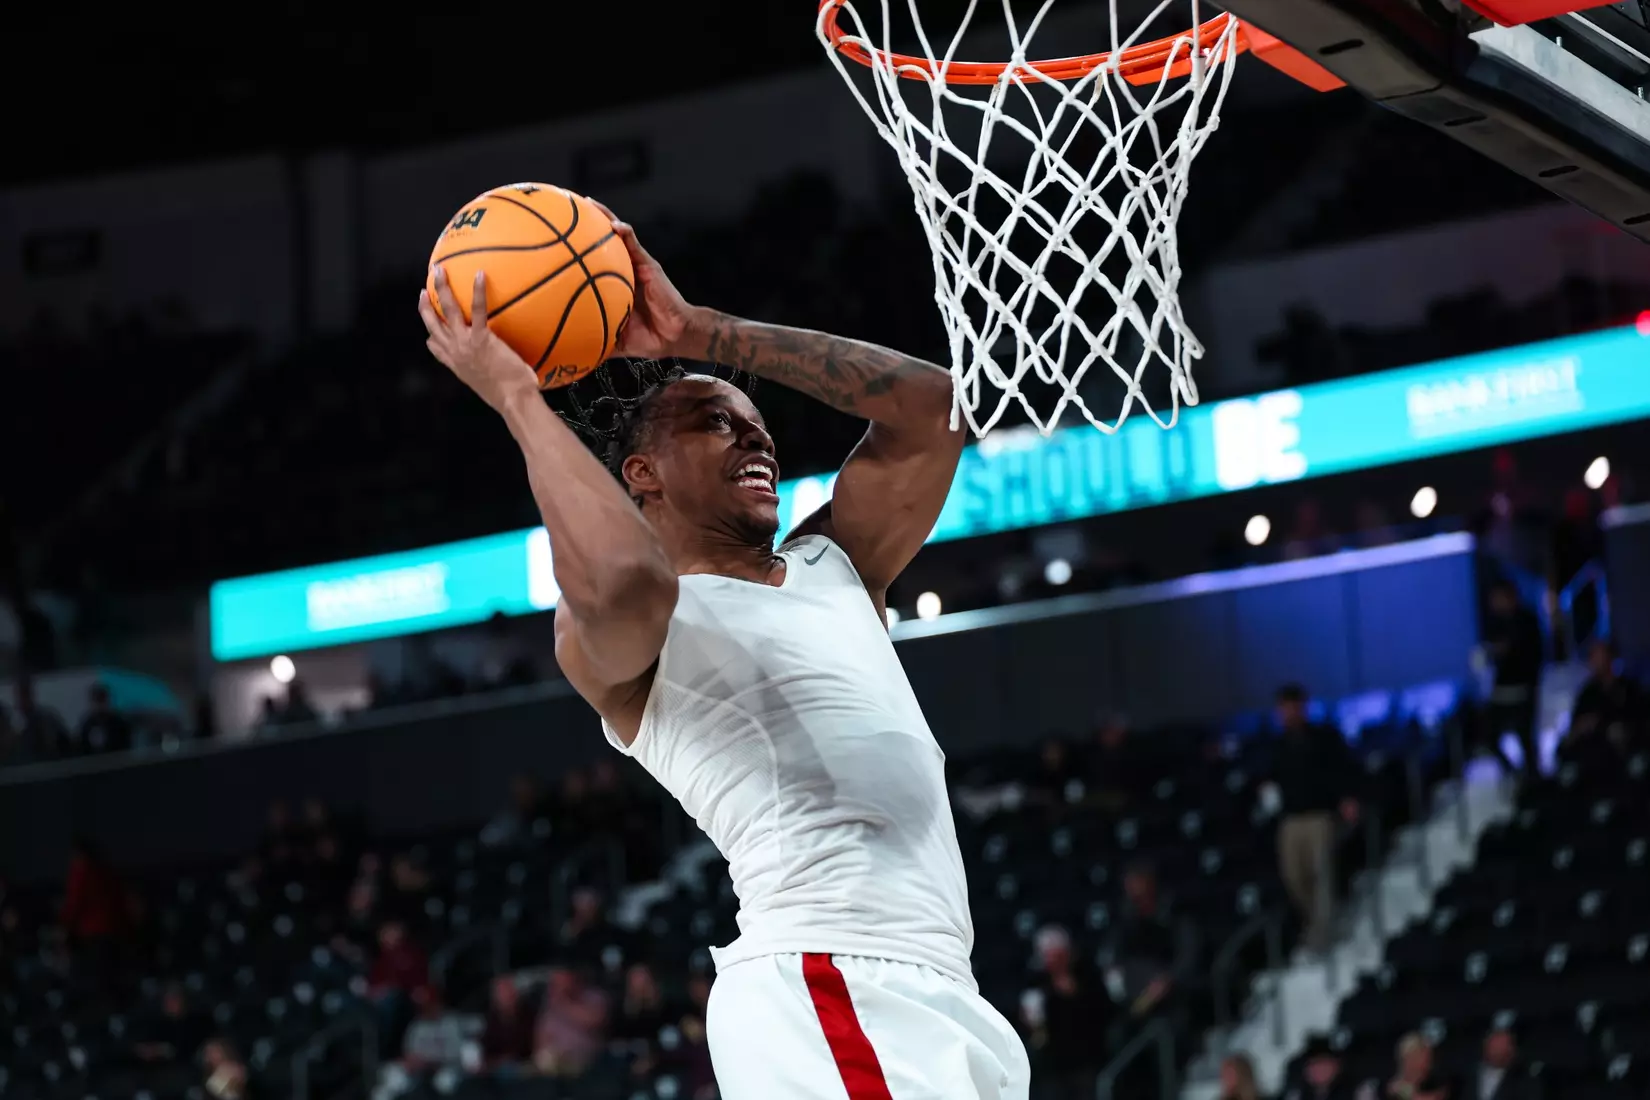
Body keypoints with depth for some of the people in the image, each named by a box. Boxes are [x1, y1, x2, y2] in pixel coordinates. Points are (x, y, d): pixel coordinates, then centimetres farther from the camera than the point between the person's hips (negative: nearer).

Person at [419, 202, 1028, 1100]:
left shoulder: (833, 567, 25)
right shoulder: (614, 634, 4)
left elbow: (928, 403, 16)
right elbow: (625, 581, -22)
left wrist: (700, 335, 15)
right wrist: (516, 396, -9)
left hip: (941, 988, 8)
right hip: (824, 989, -8)